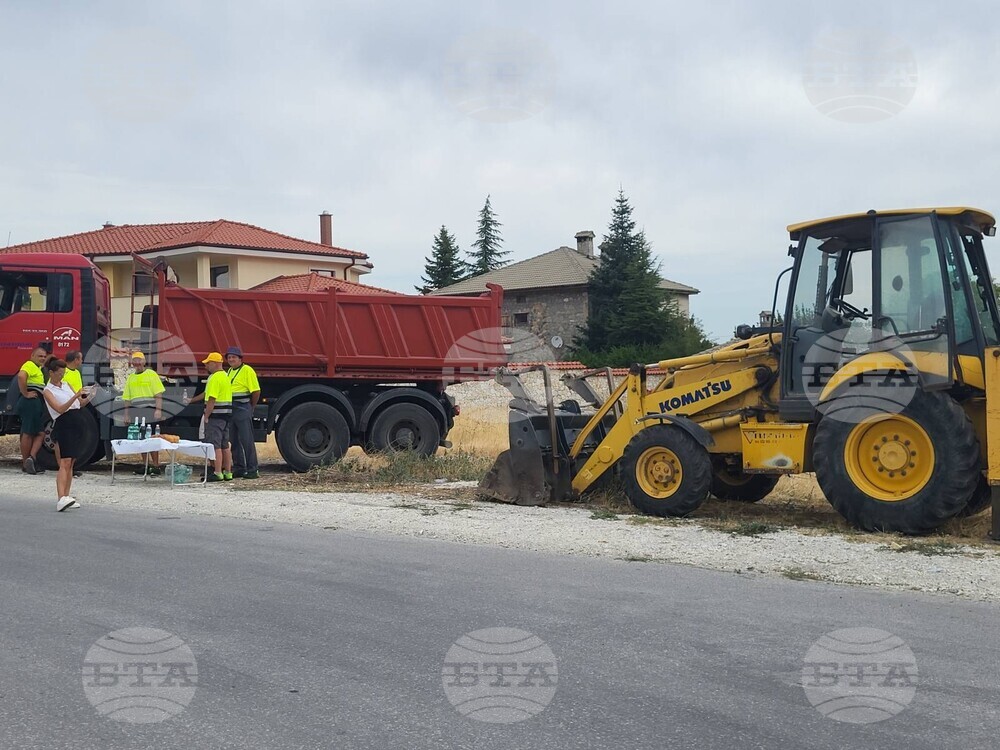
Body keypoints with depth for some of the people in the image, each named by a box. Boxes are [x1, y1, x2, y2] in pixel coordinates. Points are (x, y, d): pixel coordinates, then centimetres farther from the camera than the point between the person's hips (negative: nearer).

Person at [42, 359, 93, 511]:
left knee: (70, 464, 8)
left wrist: (87, 397, -4)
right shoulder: (47, 391, -1)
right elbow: (60, 409, -14)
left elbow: (80, 403, 15)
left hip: (77, 424, 7)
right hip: (63, 424, -7)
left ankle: (66, 496, 12)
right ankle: (61, 499, -26)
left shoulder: (66, 384, 17)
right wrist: (75, 396, -23)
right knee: (64, 463, -18)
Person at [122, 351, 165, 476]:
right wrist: (127, 415, 12)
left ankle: (155, 466, -4)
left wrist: (158, 410, -14)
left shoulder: (151, 374, 1)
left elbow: (159, 394, -5)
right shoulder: (131, 378, 17)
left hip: (149, 412, -5)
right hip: (136, 413, 5)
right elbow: (127, 398, 18)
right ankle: (146, 466, 13)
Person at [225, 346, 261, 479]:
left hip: (243, 410, -8)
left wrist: (251, 407, -3)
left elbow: (256, 391, -13)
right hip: (230, 410, 8)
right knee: (234, 441, 11)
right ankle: (239, 469, 18)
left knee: (247, 440, -8)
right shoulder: (229, 371, 16)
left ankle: (253, 470, -6)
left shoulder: (247, 370, -9)